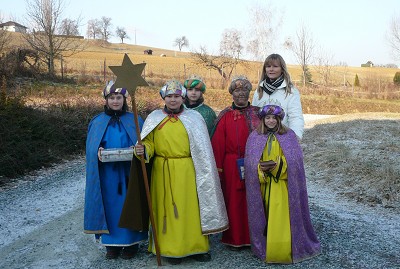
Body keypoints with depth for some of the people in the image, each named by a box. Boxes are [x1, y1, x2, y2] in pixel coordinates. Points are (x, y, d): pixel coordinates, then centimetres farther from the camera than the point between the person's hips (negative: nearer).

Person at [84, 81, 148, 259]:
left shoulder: (135, 121, 2)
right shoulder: (97, 122, 5)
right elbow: (91, 148, 4)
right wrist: (98, 152, -18)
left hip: (129, 173, -1)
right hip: (107, 174, 1)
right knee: (110, 206, 7)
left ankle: (131, 242, 21)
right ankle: (112, 243, 22)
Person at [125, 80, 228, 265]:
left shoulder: (194, 118, 3)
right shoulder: (154, 118, 5)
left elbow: (202, 150, 4)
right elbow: (149, 144, 1)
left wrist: (204, 174, 0)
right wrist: (143, 150, -22)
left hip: (188, 172, 0)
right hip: (163, 172, 1)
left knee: (192, 208, 5)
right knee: (168, 209, 6)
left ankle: (197, 246, 21)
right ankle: (171, 248, 20)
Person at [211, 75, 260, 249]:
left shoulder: (257, 114, 5)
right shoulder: (225, 116, 0)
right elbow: (218, 143, -1)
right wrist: (218, 167, -4)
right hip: (231, 165, -1)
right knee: (233, 200, 6)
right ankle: (234, 239, 20)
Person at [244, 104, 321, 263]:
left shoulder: (289, 136, 0)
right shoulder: (254, 137, 4)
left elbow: (294, 162, -6)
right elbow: (250, 163, 1)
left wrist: (277, 166, -21)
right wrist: (261, 168, -19)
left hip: (282, 186, -1)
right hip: (262, 186, 2)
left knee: (281, 219, -1)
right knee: (266, 218, 8)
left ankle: (283, 251, 13)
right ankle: (265, 248, 22)